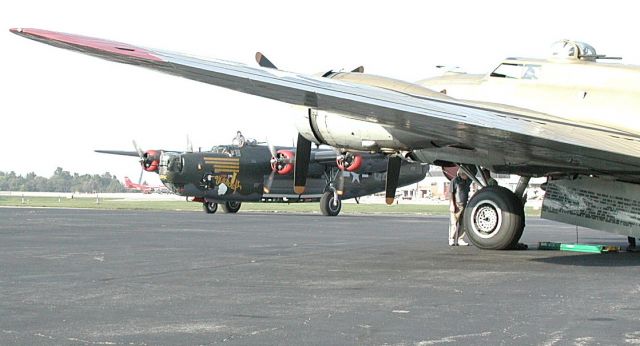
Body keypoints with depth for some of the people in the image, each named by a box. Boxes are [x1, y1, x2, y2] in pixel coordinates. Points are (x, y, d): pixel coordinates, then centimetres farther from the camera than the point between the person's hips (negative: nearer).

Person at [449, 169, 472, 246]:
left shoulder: (468, 181, 11)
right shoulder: (455, 180, -6)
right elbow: (450, 193, -9)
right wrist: (452, 205, -14)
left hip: (464, 205, 6)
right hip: (456, 205, -6)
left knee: (463, 224, 6)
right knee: (454, 223, -5)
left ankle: (460, 239, 11)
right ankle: (452, 240, -1)